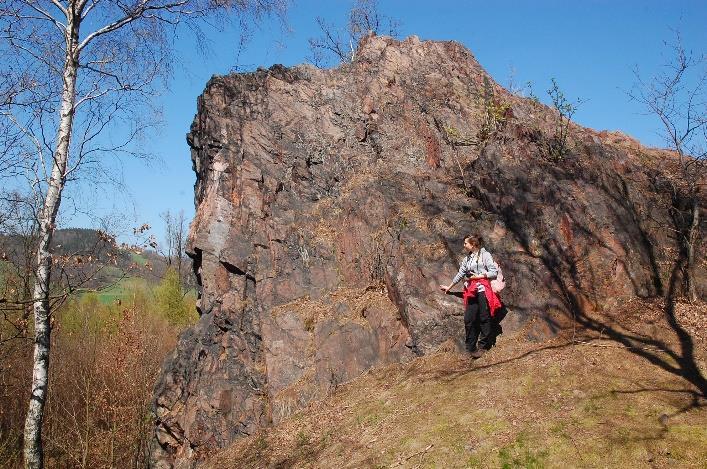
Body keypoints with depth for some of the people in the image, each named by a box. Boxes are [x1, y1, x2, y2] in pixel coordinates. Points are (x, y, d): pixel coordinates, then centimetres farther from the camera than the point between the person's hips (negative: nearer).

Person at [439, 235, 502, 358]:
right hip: (470, 290, 6)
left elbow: (494, 273, -6)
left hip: (482, 289, -6)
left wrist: (479, 276, -9)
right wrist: (449, 287, 27)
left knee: (484, 318, -4)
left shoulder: (485, 255, 0)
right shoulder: (466, 259, 17)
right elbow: (460, 274, 23)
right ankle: (471, 347, 2)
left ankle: (483, 346, 3)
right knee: (469, 319, -2)